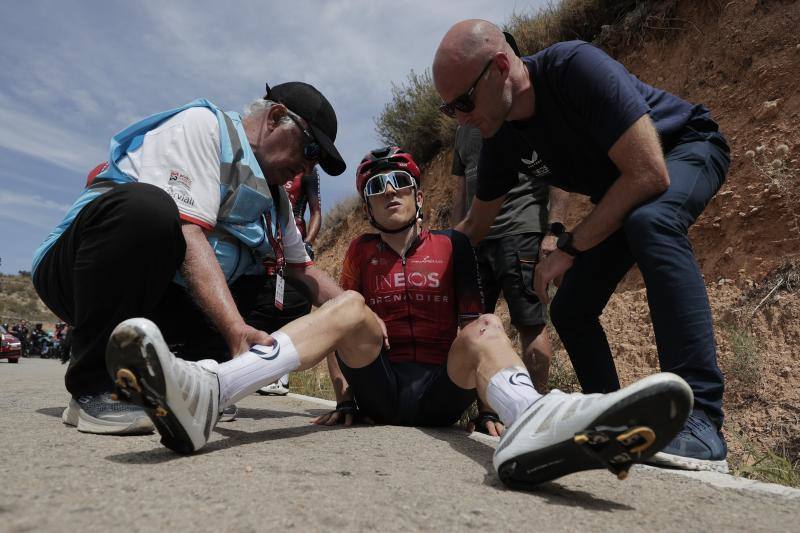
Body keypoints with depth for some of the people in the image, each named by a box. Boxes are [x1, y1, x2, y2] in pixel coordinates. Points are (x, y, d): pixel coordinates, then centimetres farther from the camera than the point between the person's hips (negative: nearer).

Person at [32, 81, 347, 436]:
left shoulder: (275, 197, 13)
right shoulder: (202, 124, -12)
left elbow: (305, 270, 15)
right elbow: (185, 233, -27)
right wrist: (237, 330, -37)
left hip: (163, 300, 8)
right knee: (146, 204, -36)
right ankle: (94, 388, -23)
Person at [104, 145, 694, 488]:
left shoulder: (452, 245, 8)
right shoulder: (361, 252, 12)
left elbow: (474, 321, 3)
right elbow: (342, 325, 13)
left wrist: (481, 396, -7)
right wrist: (345, 393, 3)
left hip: (441, 388, 0)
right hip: (378, 388, 0)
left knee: (486, 328, -24)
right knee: (349, 306, -22)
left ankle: (532, 421, -61)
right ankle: (206, 395, -46)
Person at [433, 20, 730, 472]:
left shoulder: (577, 66, -32)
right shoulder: (502, 141, -11)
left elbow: (649, 174, -35)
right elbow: (475, 225, 3)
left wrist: (569, 248, -31)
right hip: (619, 198, 7)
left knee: (650, 222, -40)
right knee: (569, 310, -2)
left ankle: (701, 422, -38)